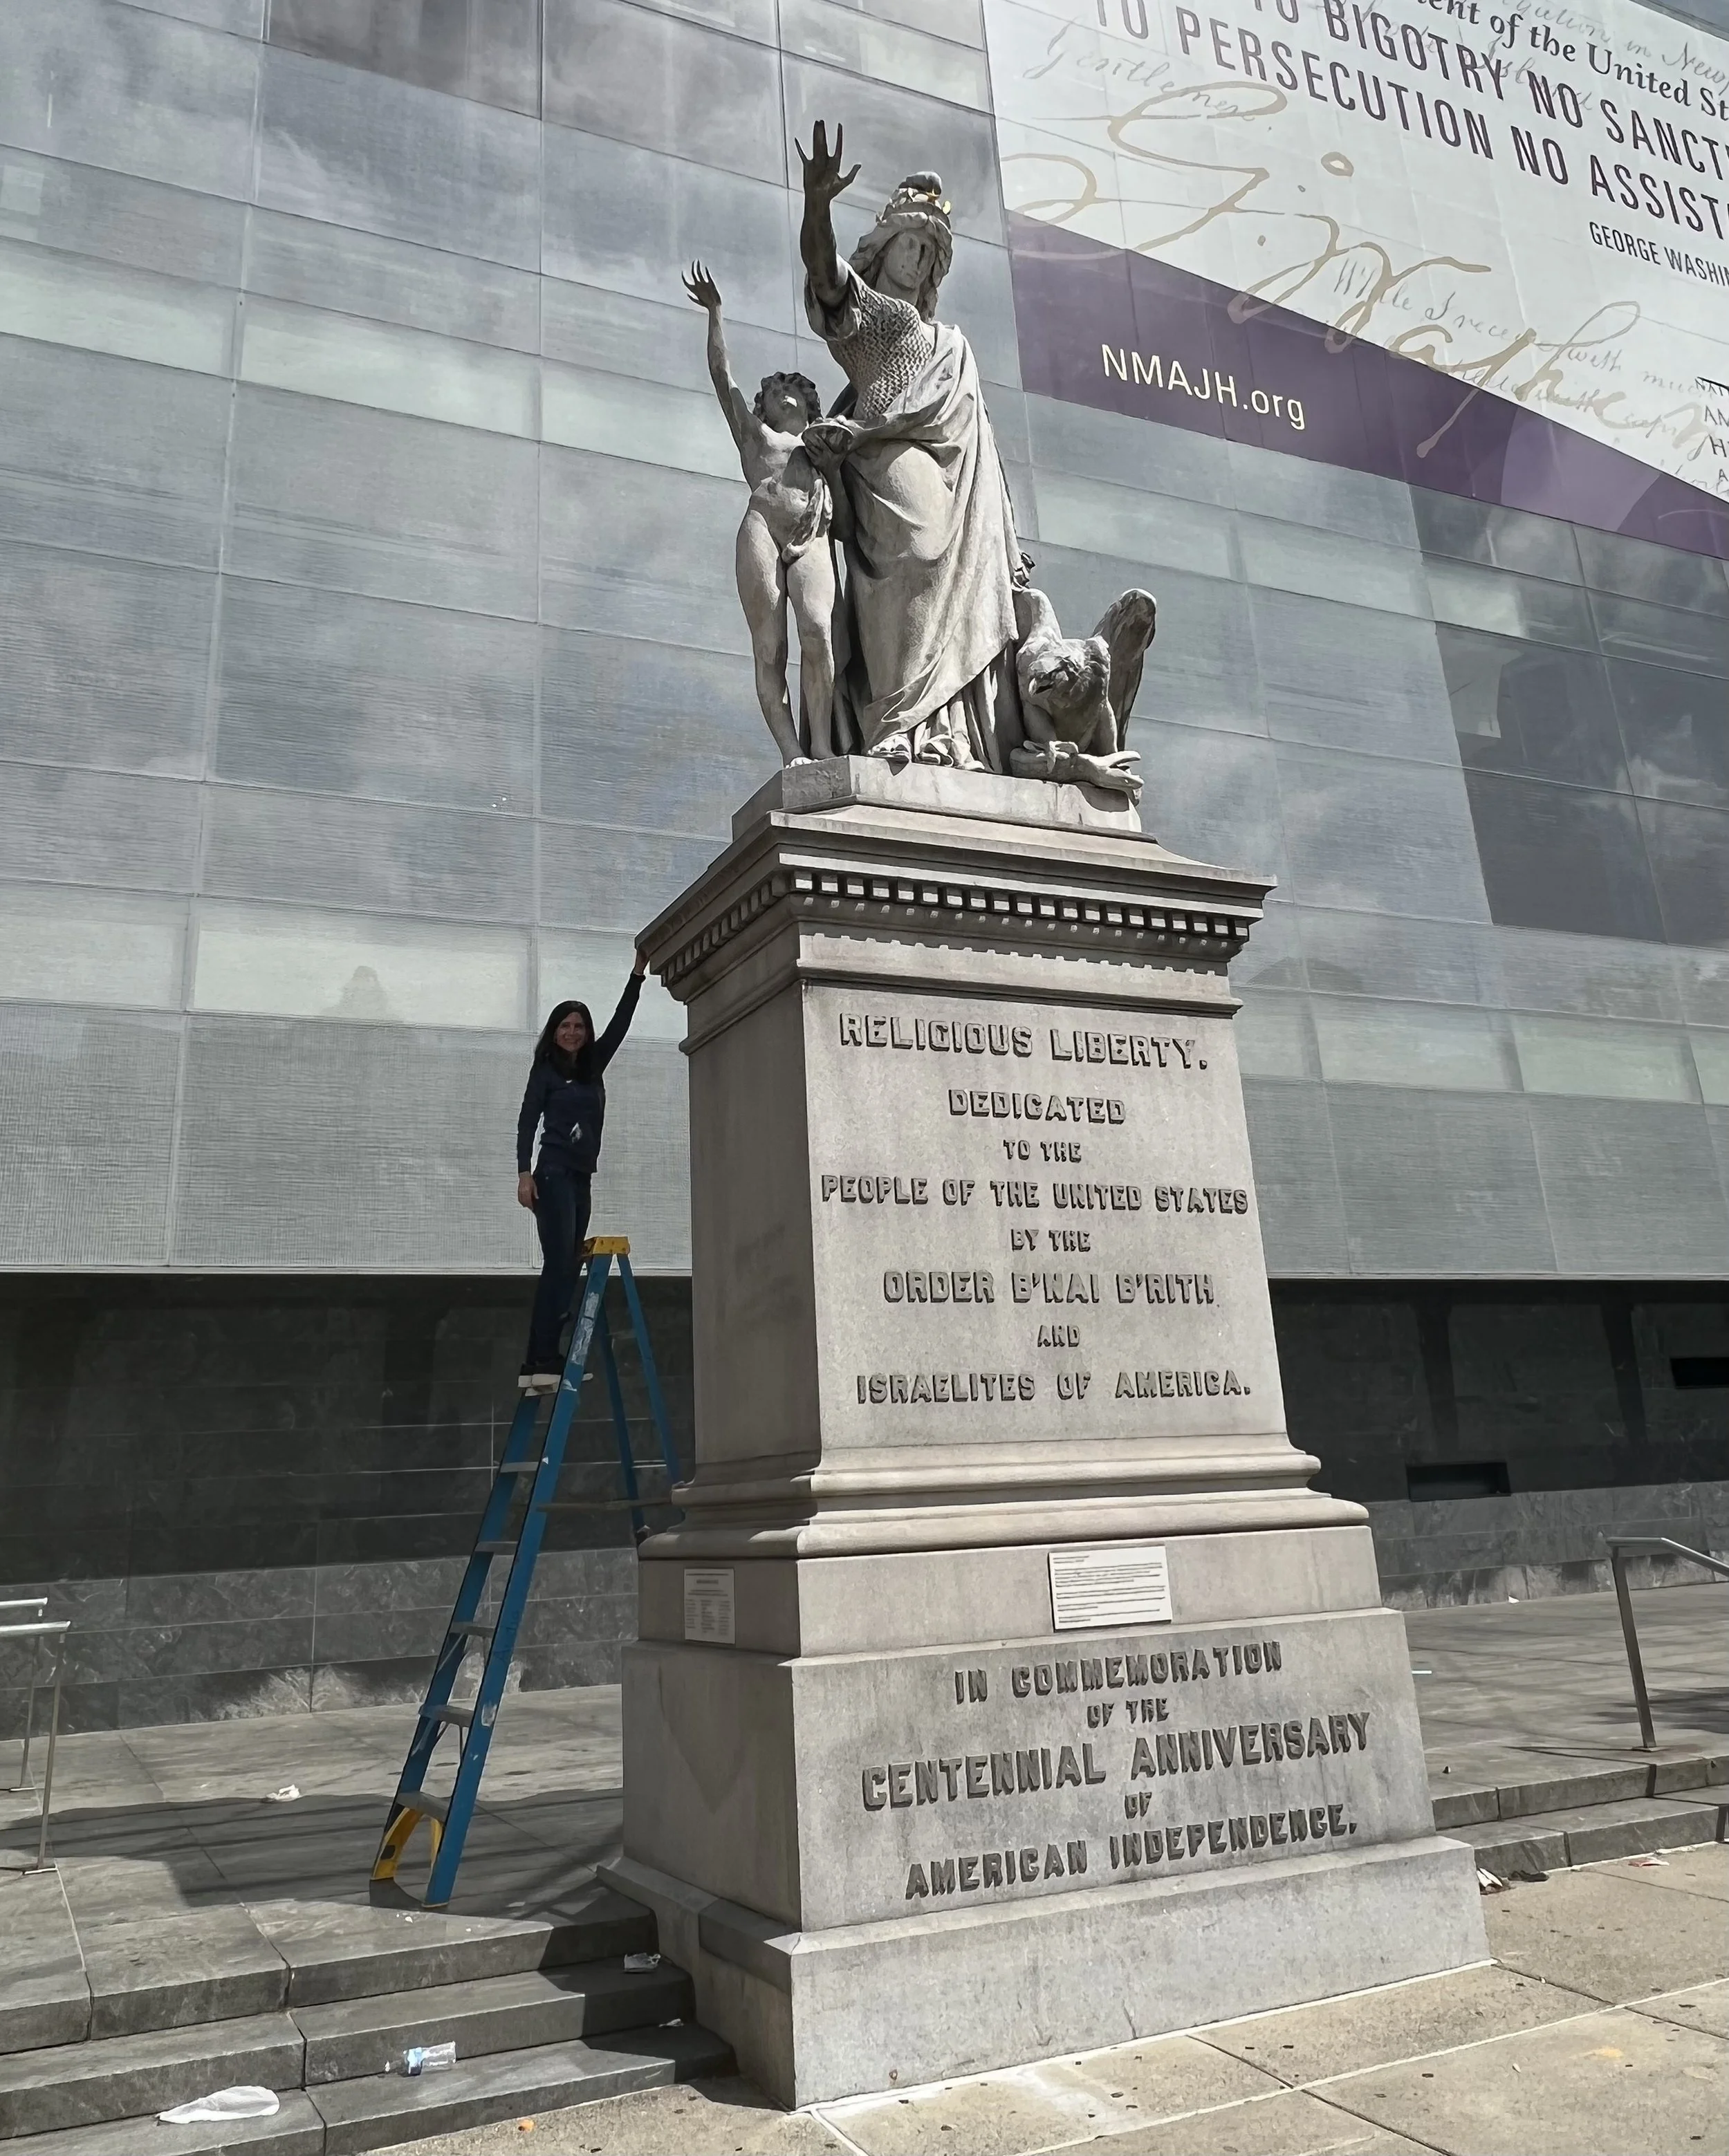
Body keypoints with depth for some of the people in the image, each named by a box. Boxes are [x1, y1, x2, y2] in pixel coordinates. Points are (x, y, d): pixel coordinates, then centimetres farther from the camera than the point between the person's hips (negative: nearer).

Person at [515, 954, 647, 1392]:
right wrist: (524, 1174, -14)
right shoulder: (546, 1070, 3)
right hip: (554, 1175, -7)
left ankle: (538, 1364, 0)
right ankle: (545, 1361, -19)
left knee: (567, 1269, 1)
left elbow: (620, 1024, 17)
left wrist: (638, 974, 13)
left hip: (582, 1179, 7)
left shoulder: (592, 1067, 18)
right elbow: (527, 1121, -3)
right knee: (559, 1266, -15)